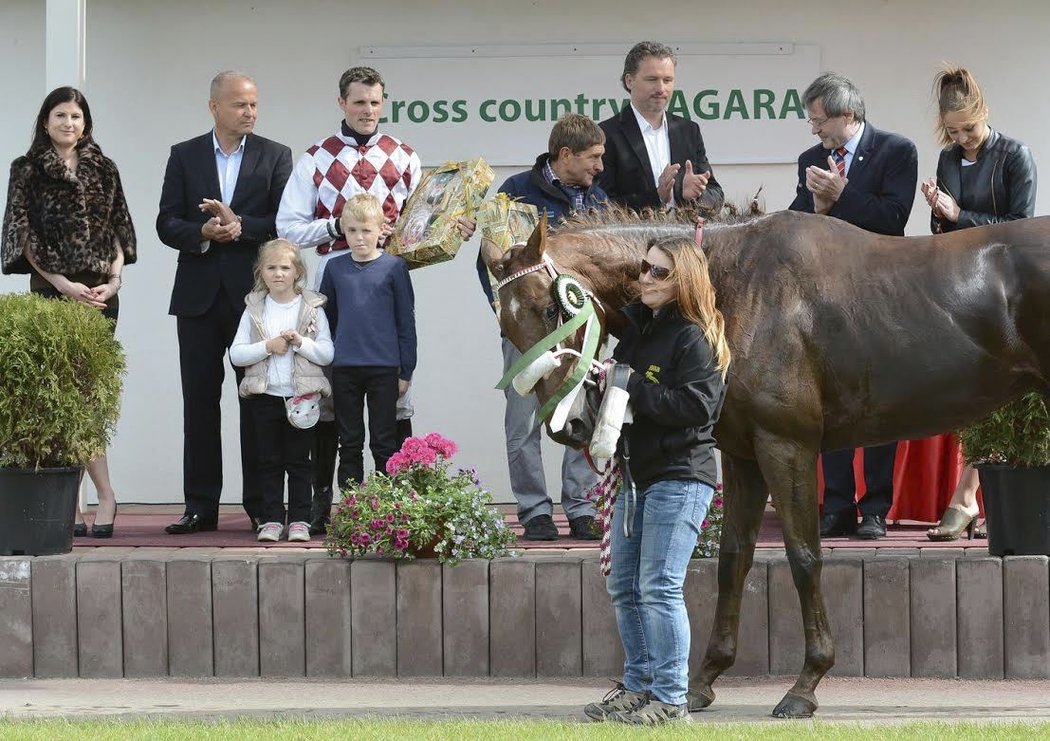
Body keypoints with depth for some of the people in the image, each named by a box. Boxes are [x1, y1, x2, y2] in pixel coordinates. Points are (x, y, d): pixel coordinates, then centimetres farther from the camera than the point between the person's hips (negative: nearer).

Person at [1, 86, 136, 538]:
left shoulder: (103, 170, 13)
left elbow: (119, 230, 13)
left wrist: (113, 279, -2)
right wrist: (63, 284, -9)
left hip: (100, 292, 3)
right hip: (53, 290, -3)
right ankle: (104, 494, -10)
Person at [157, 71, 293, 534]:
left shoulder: (275, 157, 5)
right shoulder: (184, 157, 8)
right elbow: (167, 224, 4)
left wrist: (239, 226, -17)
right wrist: (203, 232, -15)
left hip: (254, 294, -1)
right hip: (200, 295, 1)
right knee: (199, 402, 3)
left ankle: (261, 504, 5)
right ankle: (200, 506, 7)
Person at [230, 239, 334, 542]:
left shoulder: (312, 309, 1)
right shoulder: (254, 310, 4)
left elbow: (326, 354, -3)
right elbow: (236, 354, -2)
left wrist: (300, 342, -17)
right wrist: (268, 346, -14)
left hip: (301, 395, -1)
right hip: (266, 395, 1)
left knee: (299, 461, 3)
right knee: (269, 461, 6)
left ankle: (299, 520, 8)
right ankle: (271, 520, 10)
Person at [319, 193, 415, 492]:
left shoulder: (393, 267, -2)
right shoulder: (335, 269, 6)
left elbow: (406, 322, 1)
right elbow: (326, 318, 15)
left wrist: (406, 372, 0)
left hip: (383, 368, -2)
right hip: (345, 369, 2)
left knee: (383, 442, 2)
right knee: (349, 443, 7)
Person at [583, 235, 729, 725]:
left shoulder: (694, 340, -12)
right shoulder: (636, 328, 13)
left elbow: (697, 407, -22)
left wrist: (632, 386, -21)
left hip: (679, 476, -9)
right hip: (636, 473, 9)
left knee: (659, 587, -11)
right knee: (623, 586, 12)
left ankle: (670, 698, -6)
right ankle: (639, 686, 22)